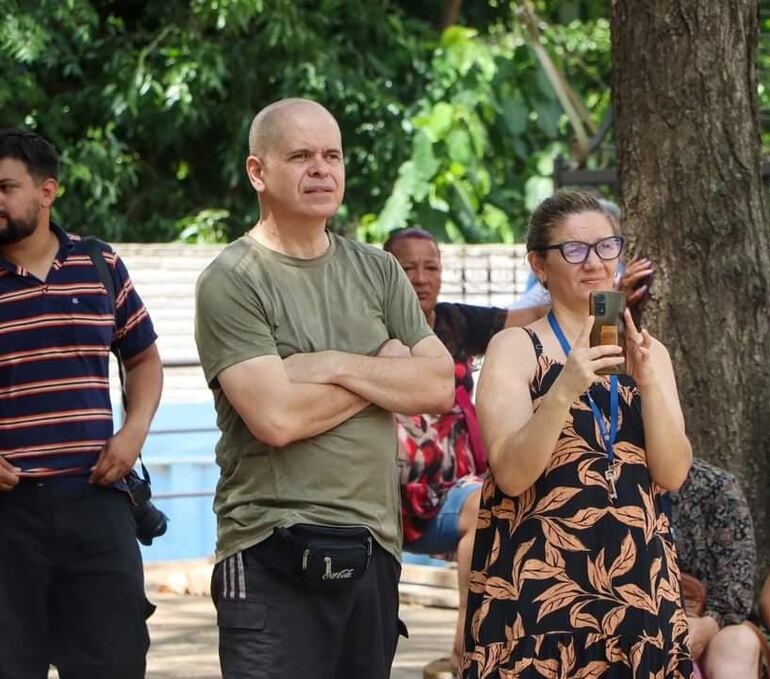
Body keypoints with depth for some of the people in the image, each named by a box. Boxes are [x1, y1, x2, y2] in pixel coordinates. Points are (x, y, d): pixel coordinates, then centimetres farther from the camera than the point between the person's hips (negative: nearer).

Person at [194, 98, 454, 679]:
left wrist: (336, 366, -10)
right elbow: (276, 417, -16)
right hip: (275, 555, -5)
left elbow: (439, 386, 4)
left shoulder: (376, 270, 14)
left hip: (374, 545, 6)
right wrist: (383, 372, -2)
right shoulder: (232, 281, -4)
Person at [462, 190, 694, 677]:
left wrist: (647, 381, -15)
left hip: (637, 577, 4)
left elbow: (672, 474, -1)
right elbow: (512, 474, -12)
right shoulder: (515, 348, -1)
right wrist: (563, 390, -25)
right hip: (539, 579, -4)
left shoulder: (648, 352, 11)